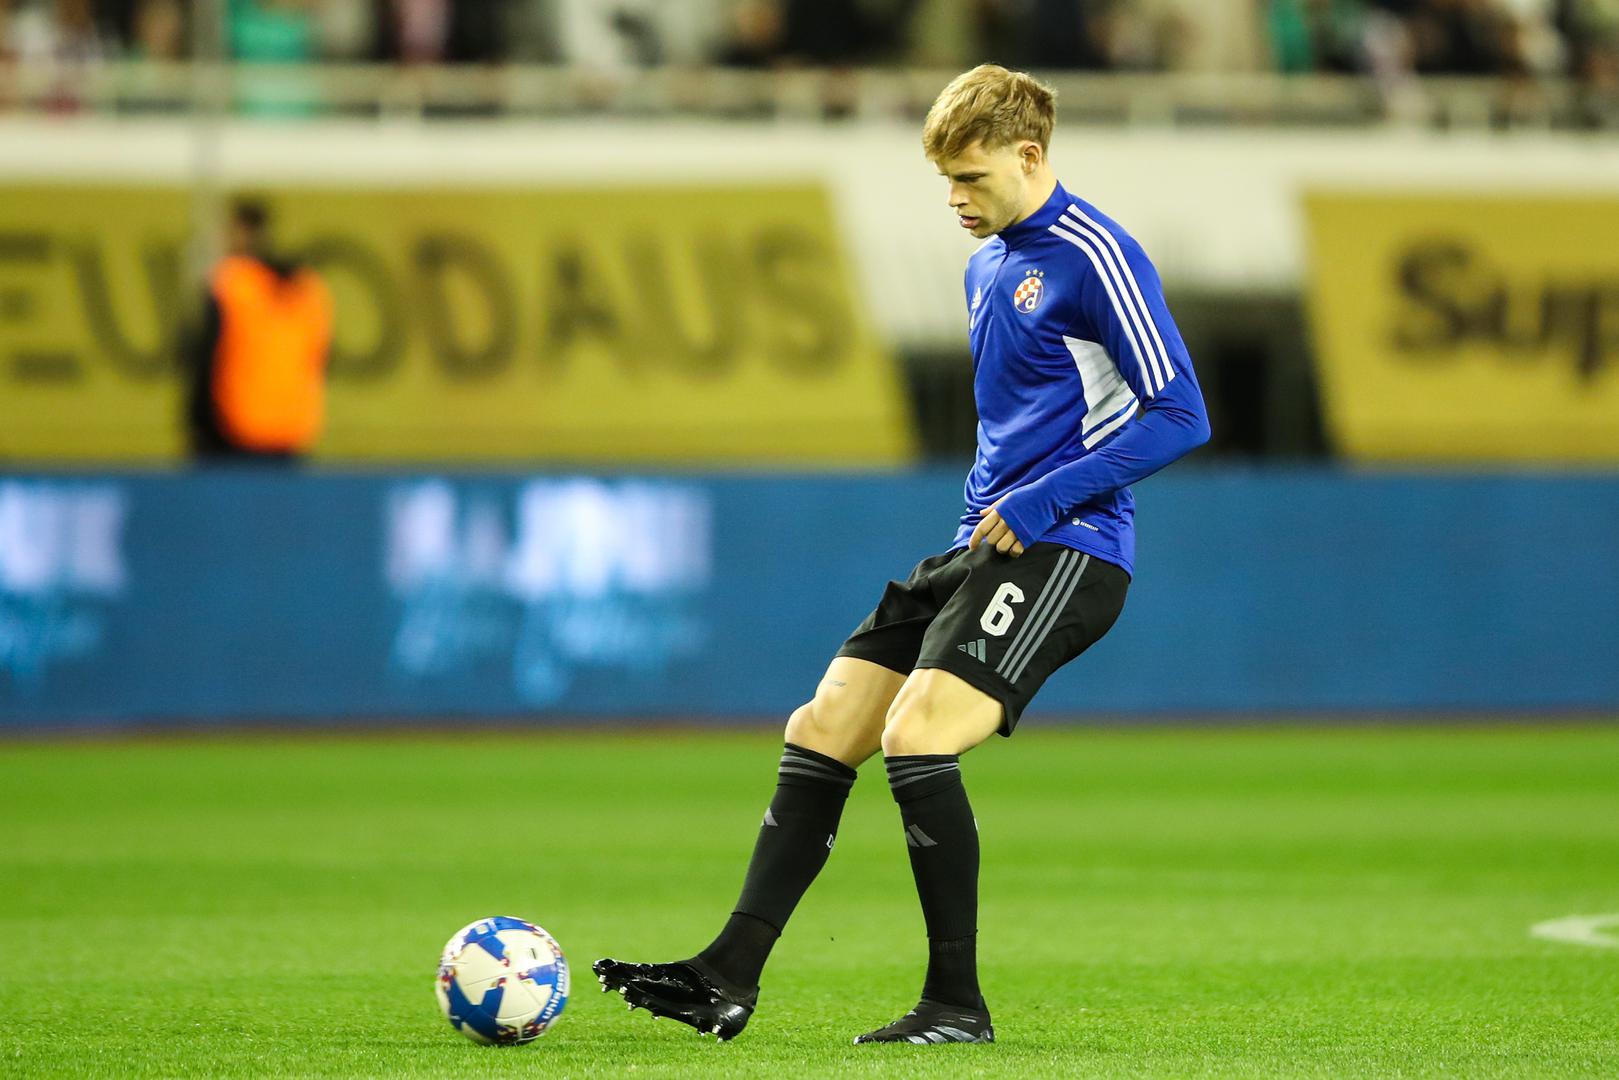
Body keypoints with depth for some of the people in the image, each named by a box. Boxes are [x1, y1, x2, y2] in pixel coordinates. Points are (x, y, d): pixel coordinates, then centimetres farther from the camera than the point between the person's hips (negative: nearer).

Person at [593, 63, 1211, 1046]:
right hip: (983, 547, 10)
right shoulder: (987, 266, 17)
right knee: (822, 730, 3)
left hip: (1066, 551, -9)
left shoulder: (1094, 257, -11)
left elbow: (1181, 415, -15)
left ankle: (958, 1003, -16)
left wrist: (1042, 501, -18)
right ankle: (731, 975, 5)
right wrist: (988, 506, 13)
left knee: (917, 734, -24)